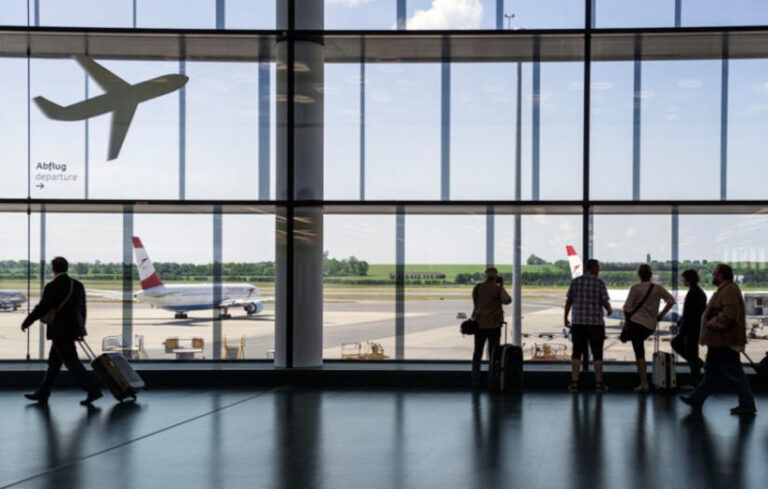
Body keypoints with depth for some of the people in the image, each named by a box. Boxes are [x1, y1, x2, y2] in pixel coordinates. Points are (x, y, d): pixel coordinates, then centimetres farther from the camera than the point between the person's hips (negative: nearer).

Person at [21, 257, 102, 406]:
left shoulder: (52, 287, -15)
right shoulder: (78, 285, 6)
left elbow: (41, 309, -13)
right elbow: (82, 309, 11)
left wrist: (26, 323, 0)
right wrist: (80, 328, 22)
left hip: (60, 331, -8)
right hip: (73, 329, 8)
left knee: (72, 363, -6)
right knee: (54, 362, 15)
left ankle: (93, 390, -11)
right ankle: (42, 393, 21)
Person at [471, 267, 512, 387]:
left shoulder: (477, 288, 0)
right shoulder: (498, 289, -9)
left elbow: (476, 303, 7)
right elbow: (507, 300, 1)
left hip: (479, 325, 3)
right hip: (494, 325, -3)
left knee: (477, 353, 10)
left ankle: (475, 381, 8)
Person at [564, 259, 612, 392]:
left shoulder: (575, 281, 2)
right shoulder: (599, 283, -5)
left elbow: (569, 301, 5)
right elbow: (605, 302, -8)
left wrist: (565, 317, 15)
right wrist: (610, 310, 14)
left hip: (578, 322, 2)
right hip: (596, 322, -2)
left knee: (577, 353, 7)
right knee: (597, 354, 7)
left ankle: (574, 383, 3)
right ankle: (599, 383, 9)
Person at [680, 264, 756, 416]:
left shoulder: (730, 290, -18)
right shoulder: (724, 290, 16)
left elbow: (729, 314, -28)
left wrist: (713, 323, -19)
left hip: (725, 342, -11)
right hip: (719, 341, 11)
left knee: (735, 374, -5)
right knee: (711, 371, 16)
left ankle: (747, 406, 1)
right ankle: (697, 399, 24)